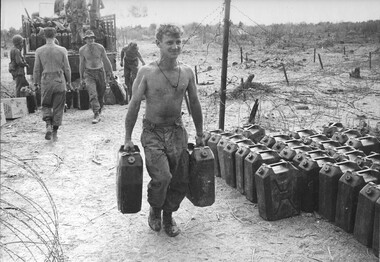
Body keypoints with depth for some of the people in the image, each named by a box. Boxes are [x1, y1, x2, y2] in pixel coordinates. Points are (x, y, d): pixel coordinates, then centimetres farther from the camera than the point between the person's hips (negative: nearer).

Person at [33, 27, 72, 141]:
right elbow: (67, 68, 0)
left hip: (45, 82, 1)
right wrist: (69, 82, 12)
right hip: (59, 81, 0)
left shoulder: (39, 51, -3)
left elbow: (37, 69, 1)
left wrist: (36, 82, 14)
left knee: (46, 105, 17)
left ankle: (48, 125, -5)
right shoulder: (62, 50, -4)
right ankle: (55, 132, 11)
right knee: (58, 108, 8)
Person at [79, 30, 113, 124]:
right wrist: (81, 78, 12)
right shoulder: (82, 50, -3)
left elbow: (106, 61, 5)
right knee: (92, 94, -17)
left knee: (101, 94, 10)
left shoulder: (100, 47, -5)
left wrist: (110, 73, 9)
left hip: (100, 72, 1)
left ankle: (99, 111, 33)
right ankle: (96, 115, -18)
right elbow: (81, 64, 8)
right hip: (89, 73, -1)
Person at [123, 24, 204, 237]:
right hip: (153, 132, -3)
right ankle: (155, 211, 14)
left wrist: (200, 135, 13)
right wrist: (128, 138, -4)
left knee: (181, 181, 4)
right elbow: (134, 105, -4)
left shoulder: (187, 72, 1)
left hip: (177, 131, 4)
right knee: (162, 177, -18)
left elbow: (195, 104, 10)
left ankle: (168, 214, 32)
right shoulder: (147, 72, -8)